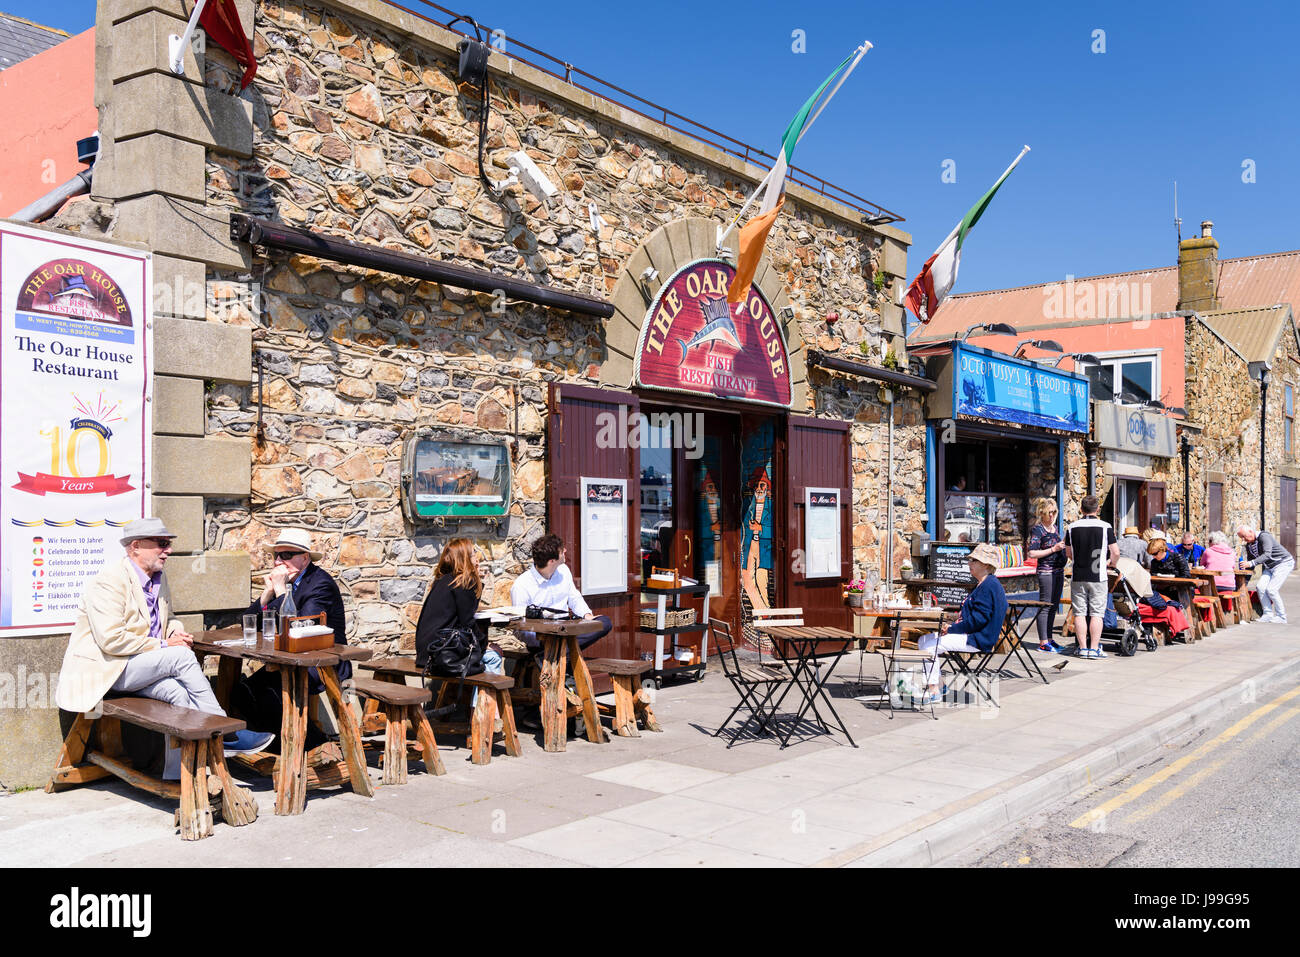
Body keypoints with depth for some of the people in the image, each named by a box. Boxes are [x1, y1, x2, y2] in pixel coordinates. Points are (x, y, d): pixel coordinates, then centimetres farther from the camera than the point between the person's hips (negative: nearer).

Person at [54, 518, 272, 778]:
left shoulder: (159, 576, 12)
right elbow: (112, 640, -22)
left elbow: (168, 619, 27)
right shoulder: (108, 582, -14)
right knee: (183, 657, -27)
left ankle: (176, 774, -20)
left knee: (179, 691, -24)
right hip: (106, 669, -7)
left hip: (142, 665, 7)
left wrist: (175, 632, 3)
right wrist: (163, 645, -17)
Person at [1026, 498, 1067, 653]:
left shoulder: (1054, 527, 15)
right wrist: (1053, 549, -18)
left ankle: (1049, 638, 17)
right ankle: (1043, 642, -5)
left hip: (1058, 572, 8)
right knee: (1045, 606, -7)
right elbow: (1032, 553, -17)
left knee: (1054, 606, 11)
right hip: (1046, 572, -8)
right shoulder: (1037, 530, -10)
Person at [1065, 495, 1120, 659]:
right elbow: (1116, 552, -4)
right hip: (1098, 577, -2)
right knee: (1096, 614, 2)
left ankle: (1083, 647, 6)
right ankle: (1094, 648, 0)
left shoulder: (1072, 528, 2)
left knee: (1079, 613, 6)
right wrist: (1110, 562, 17)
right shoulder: (1105, 527, -5)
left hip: (1077, 577, 2)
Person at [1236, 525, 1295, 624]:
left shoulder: (1264, 536, -22)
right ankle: (1268, 614, -2)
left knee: (1271, 589, -18)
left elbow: (1267, 555, -34)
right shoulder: (1249, 545, 5)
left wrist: (1251, 563, -44)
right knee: (1260, 586, -9)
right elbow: (1250, 564, 13)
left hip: (1284, 563, -8)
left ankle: (1281, 617, -6)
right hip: (1270, 567, 8)